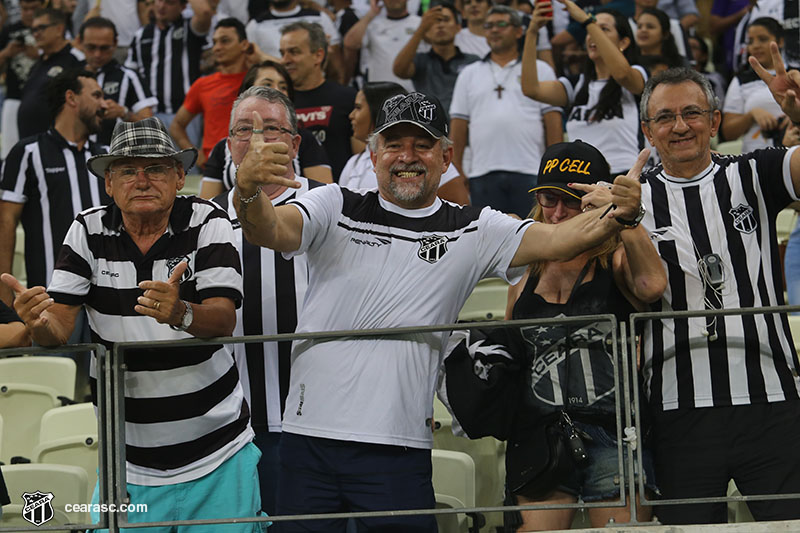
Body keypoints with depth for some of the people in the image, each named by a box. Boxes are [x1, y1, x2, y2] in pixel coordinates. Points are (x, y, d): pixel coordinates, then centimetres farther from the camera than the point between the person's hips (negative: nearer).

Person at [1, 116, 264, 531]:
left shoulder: (207, 224, -7)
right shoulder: (89, 231, -1)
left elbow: (224, 320, -19)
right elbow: (57, 329, -7)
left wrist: (180, 313, -41)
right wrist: (39, 323, -31)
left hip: (218, 456, -2)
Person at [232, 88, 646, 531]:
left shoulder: (472, 232, 7)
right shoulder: (335, 208, 6)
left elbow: (557, 240, -3)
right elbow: (271, 230, -10)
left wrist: (617, 215, -23)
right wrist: (248, 192, -34)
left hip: (399, 449, 0)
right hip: (309, 440, 0)